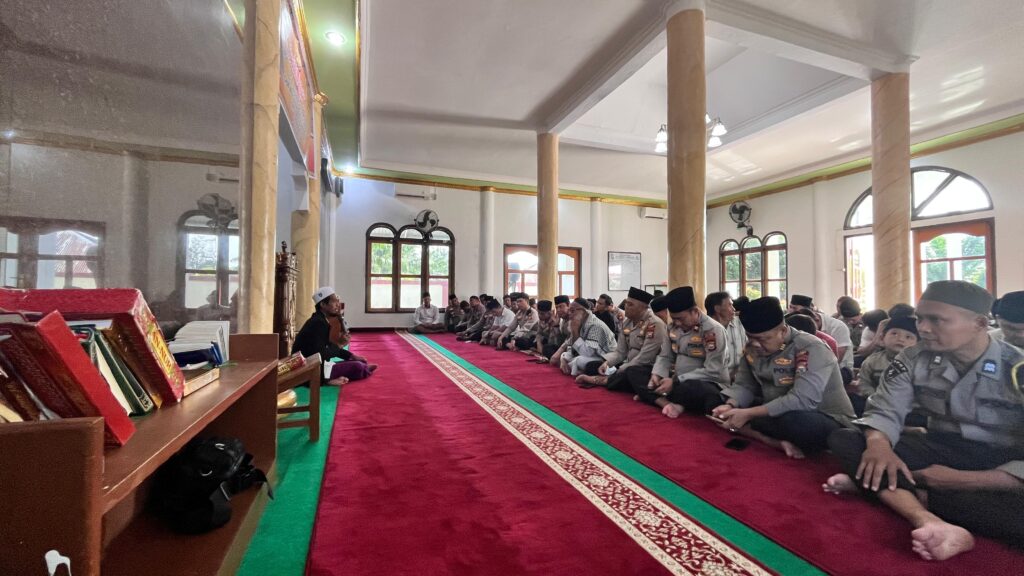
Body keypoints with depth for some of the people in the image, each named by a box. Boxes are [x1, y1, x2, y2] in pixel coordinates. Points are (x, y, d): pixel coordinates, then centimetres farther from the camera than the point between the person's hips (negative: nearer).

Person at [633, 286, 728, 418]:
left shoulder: (713, 330, -17)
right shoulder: (673, 327, 3)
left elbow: (712, 372, -21)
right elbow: (665, 357, 11)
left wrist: (675, 382, -23)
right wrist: (656, 375, -10)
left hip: (707, 384, -7)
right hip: (677, 381, 7)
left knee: (692, 389, -43)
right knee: (633, 372, -6)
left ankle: (650, 396, -15)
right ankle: (670, 404, -26)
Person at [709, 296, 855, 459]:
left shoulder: (811, 349, -22)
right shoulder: (753, 348, -2)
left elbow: (802, 401, -32)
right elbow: (744, 385, 3)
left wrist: (748, 414, -32)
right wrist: (730, 406, -19)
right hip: (779, 415, 7)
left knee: (793, 421, -40)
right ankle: (778, 442, -20)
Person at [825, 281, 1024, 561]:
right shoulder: (914, 359, -6)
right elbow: (885, 410, -7)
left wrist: (960, 479, -28)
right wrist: (878, 444, -29)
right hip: (940, 452, 4)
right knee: (842, 440, -18)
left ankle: (877, 485, -26)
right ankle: (929, 522, -35)